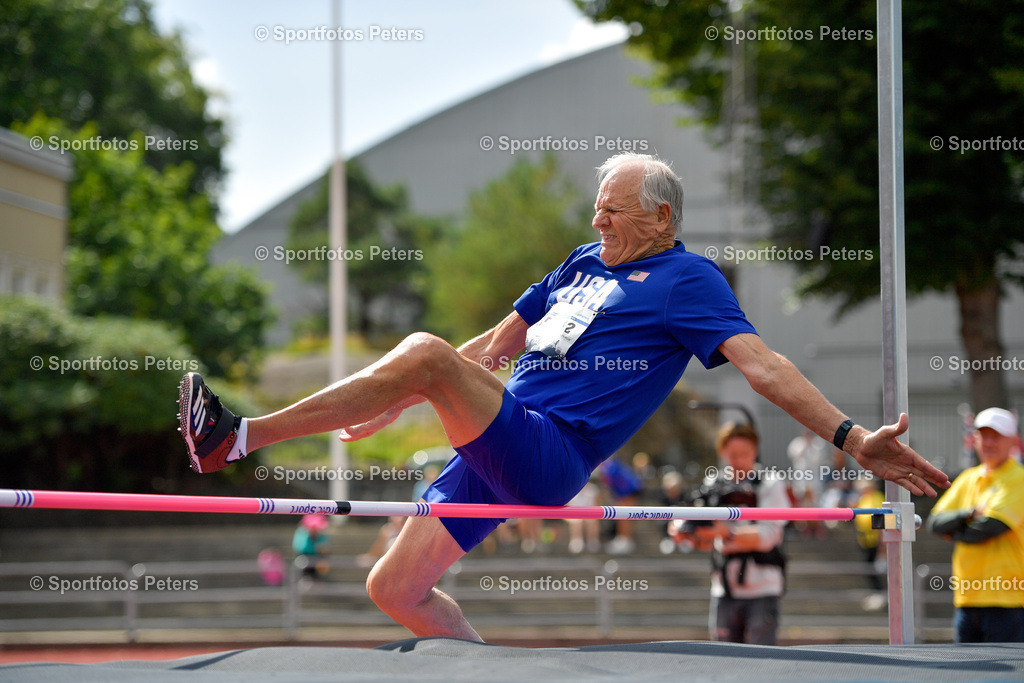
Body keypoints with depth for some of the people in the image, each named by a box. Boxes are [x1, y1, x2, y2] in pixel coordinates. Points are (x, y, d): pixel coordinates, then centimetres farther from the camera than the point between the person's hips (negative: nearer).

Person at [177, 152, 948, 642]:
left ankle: (238, 437, -27)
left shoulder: (687, 278, 0)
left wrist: (852, 437, -25)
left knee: (424, 352, -29)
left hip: (548, 455, -9)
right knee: (395, 587, 5)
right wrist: (393, 405, 32)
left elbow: (762, 363, -12)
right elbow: (496, 345, 31)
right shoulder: (583, 263, 22)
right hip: (498, 453, 9)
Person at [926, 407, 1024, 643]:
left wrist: (956, 534, 1)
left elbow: (990, 526, -16)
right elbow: (935, 522, 8)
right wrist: (969, 514, -9)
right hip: (967, 597, 7)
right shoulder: (968, 479, 17)